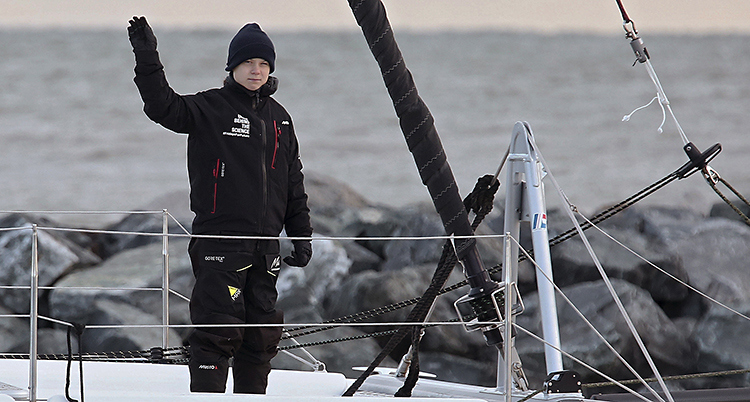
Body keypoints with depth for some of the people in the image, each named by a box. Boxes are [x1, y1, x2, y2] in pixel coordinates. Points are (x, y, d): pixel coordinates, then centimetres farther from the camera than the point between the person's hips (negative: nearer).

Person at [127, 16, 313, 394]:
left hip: (265, 243, 6)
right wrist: (148, 59, -29)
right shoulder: (211, 108, 0)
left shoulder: (278, 117, 15)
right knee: (217, 327, -11)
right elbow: (164, 107, -17)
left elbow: (293, 182, 21)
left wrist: (301, 234, 17)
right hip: (220, 239, -6)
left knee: (262, 332, 8)